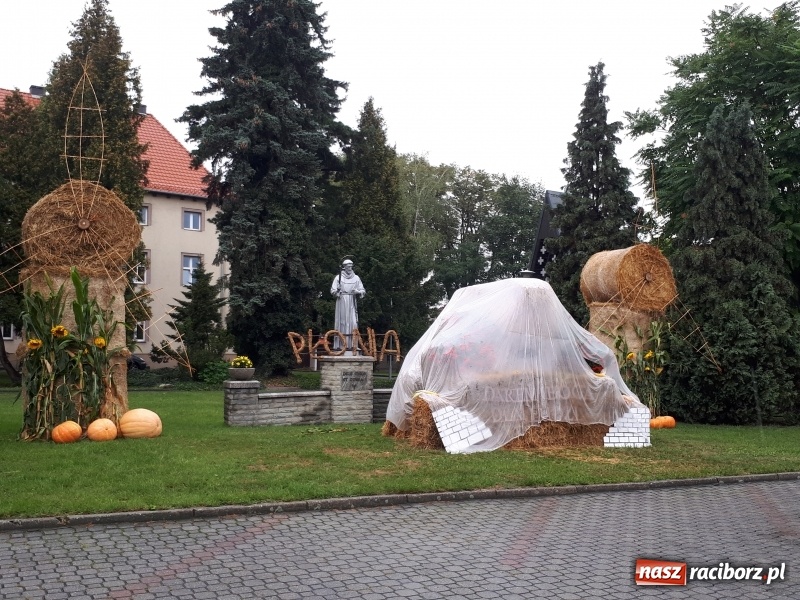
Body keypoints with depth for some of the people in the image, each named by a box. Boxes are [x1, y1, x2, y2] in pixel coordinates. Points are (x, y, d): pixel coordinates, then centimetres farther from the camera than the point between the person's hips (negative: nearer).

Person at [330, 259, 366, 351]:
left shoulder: (356, 278, 8)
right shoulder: (338, 277, 0)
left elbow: (363, 291, 9)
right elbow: (332, 290, -3)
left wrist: (357, 292, -12)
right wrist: (337, 291, -24)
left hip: (352, 303, 3)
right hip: (341, 302, -2)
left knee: (353, 323, -5)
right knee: (341, 323, -4)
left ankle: (350, 345, -4)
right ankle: (338, 345, -2)